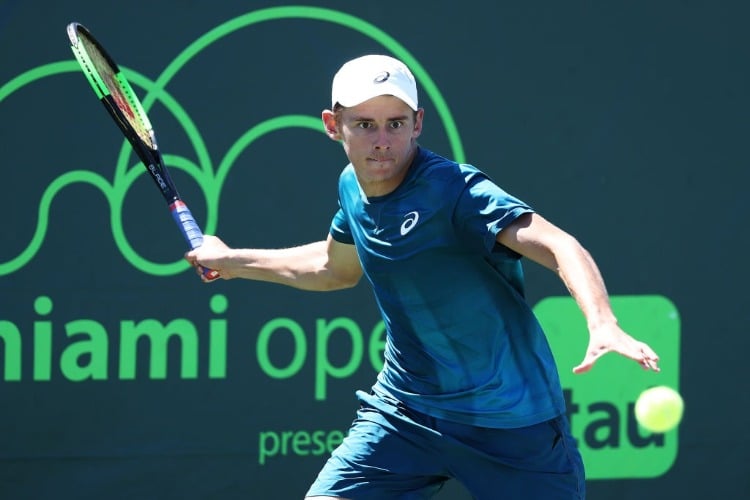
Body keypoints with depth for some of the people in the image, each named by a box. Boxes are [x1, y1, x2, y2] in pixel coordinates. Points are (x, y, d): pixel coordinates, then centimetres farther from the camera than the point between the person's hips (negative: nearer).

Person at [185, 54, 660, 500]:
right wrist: (232, 260, 34)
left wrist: (603, 324, -52)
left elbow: (559, 247, -34)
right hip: (404, 412, 5)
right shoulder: (353, 187, 2)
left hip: (511, 420, -5)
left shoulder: (454, 189, -21)